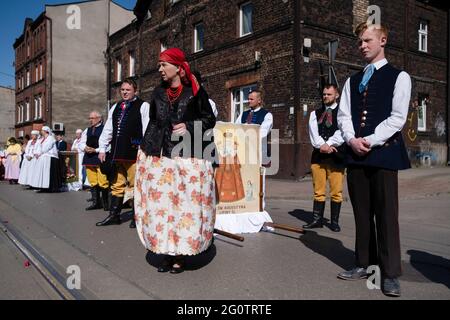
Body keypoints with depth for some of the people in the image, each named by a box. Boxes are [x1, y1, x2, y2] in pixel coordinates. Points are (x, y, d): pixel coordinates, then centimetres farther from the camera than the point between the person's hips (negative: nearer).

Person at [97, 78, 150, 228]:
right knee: (117, 185, 11)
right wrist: (102, 148, 14)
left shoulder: (143, 106, 0)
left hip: (134, 153, -6)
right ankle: (114, 215, 19)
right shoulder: (115, 107, 18)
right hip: (117, 153, 6)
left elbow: (147, 130, -7)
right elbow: (108, 129, 20)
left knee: (135, 185, -1)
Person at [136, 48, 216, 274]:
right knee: (161, 203, 2)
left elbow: (210, 120, 4)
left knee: (186, 204, -2)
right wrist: (146, 149, 12)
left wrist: (188, 126, -11)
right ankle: (166, 253, 13)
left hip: (188, 157, -4)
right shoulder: (158, 93, 14)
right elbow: (153, 123, 19)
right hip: (160, 157, 4)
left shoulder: (195, 92, 1)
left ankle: (181, 255, 9)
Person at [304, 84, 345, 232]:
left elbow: (342, 132, -9)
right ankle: (317, 219, 13)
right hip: (318, 154, 3)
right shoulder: (315, 113, 15)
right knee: (318, 190, 6)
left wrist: (328, 145, -17)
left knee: (336, 191, 1)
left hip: (336, 155, -3)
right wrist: (322, 145, -15)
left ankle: (335, 221, 11)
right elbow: (313, 133, 0)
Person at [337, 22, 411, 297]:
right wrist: (352, 139, -9)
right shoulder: (353, 81, 18)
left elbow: (398, 117, -7)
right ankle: (364, 264, 20)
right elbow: (344, 115, 9)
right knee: (362, 213, 9)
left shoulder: (399, 77, 3)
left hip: (384, 153, -5)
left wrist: (370, 141, -14)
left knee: (386, 214, -3)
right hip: (355, 153, 5)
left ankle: (391, 273, 6)